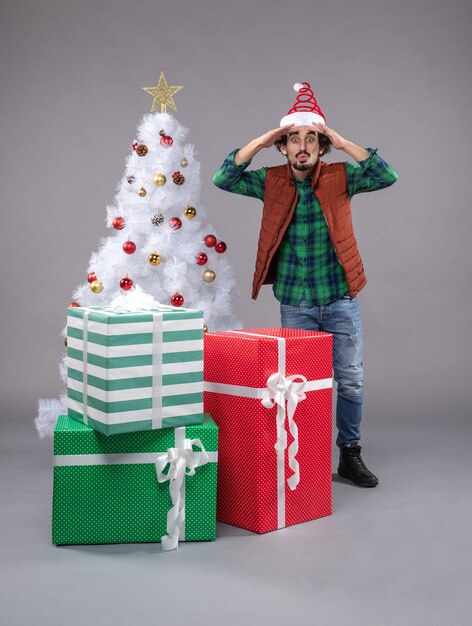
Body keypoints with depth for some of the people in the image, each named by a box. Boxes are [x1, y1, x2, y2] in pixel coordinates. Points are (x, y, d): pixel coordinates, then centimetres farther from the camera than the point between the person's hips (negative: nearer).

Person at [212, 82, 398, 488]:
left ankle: (350, 455, 22)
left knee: (351, 380, 6)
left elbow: (387, 177, -15)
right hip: (295, 302, 0)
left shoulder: (340, 178, -2)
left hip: (341, 298, 0)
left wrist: (342, 143, -19)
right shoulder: (272, 182, 0)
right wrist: (262, 140, -14)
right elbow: (224, 179, -9)